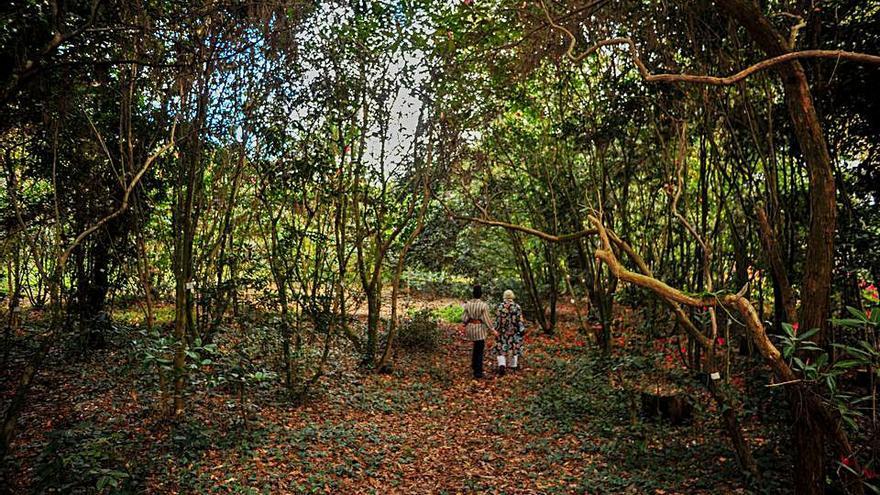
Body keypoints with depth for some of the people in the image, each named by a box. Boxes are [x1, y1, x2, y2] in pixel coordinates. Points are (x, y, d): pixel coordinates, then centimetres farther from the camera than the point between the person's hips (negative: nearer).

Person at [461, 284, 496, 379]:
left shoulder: (468, 304, -3)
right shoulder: (484, 305, -15)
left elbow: (464, 318, -2)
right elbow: (486, 319, -14)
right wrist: (492, 330, -4)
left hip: (470, 328, 5)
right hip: (480, 329, -5)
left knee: (476, 346, 28)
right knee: (480, 350, 5)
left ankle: (474, 365, 33)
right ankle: (478, 372, 7)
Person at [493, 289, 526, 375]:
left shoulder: (500, 307, -7)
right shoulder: (517, 307, -7)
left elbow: (497, 320, -6)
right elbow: (520, 320, -8)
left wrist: (496, 330, 3)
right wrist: (522, 331, -3)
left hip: (502, 332, -1)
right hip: (514, 332, 1)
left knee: (501, 349, 6)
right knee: (514, 348, 17)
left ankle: (502, 365, -13)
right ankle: (513, 365, 27)